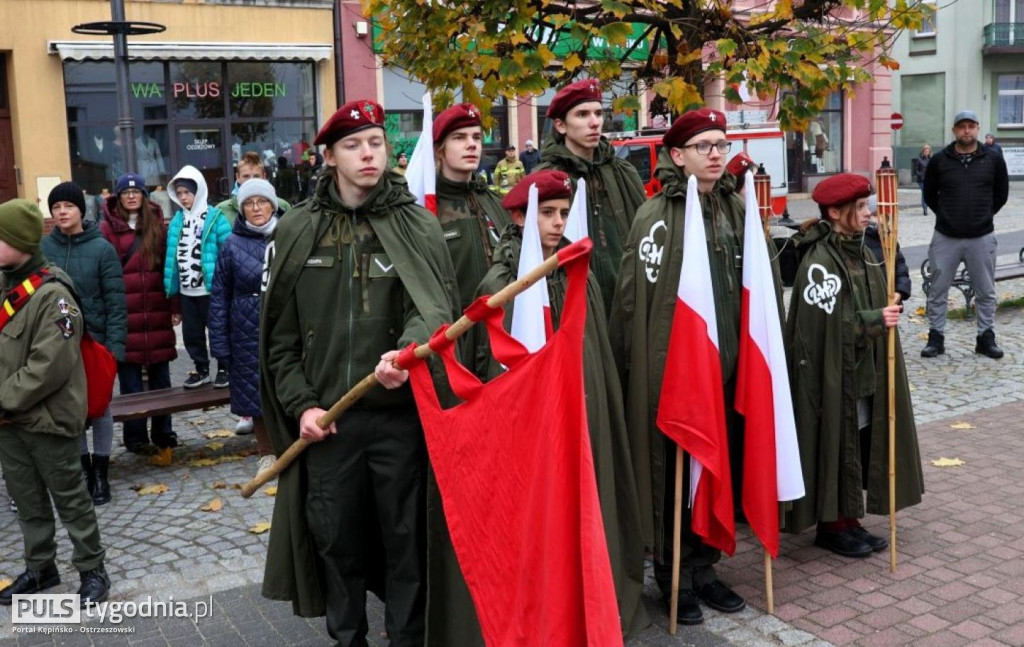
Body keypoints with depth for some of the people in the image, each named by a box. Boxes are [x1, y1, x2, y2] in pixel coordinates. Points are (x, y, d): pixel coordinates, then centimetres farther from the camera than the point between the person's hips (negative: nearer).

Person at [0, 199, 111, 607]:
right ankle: (40, 567, 34)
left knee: (70, 498, 6)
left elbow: (50, 367, -23)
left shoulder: (52, 295, -19)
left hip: (47, 418, -8)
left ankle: (92, 570, 19)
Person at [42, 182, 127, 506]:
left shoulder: (102, 248, -8)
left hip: (95, 340, -2)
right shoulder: (43, 248, -2)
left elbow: (116, 301, -8)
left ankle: (101, 473, 21)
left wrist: (115, 344, -15)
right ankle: (85, 468, 23)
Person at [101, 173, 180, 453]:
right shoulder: (108, 228, 1)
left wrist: (175, 305, 3)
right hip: (124, 314, -2)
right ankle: (136, 436, 12)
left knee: (160, 377, 10)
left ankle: (163, 431, 21)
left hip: (157, 313, 3)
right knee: (131, 381, 3)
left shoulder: (158, 225, 9)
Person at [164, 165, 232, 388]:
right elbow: (172, 257, 8)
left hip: (211, 289, -6)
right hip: (187, 291, 6)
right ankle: (201, 368, 29)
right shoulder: (177, 221, 7)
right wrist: (171, 290, 6)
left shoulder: (215, 217, -9)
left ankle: (224, 368, 21)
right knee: (191, 333, 15)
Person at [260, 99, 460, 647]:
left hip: (400, 414, -1)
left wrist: (407, 352, -34)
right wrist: (301, 403, -2)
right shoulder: (296, 231, 4)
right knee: (336, 539, 13)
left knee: (406, 539, 8)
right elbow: (280, 334, 7)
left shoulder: (417, 225, 0)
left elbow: (433, 305, -14)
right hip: (327, 418, 2)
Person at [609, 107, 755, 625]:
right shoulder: (655, 216, -8)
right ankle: (673, 574, 22)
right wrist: (639, 366, -15)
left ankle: (704, 566, 30)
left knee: (722, 466, 13)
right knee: (675, 470, 6)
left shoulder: (738, 210, 9)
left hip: (729, 361, 6)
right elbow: (635, 297, -13)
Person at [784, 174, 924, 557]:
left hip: (863, 371, 8)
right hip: (832, 375, -8)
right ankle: (831, 526, 16)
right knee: (837, 450, 2)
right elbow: (826, 323, -22)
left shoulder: (861, 253, 9)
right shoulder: (819, 261, -18)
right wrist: (876, 319, -21)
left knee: (859, 447, 14)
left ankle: (849, 521, 26)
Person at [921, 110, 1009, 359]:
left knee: (985, 292, 8)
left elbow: (1001, 194, 12)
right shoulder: (939, 161, -1)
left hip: (982, 237, 0)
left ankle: (986, 337, 20)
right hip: (945, 237, 0)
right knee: (938, 291, 5)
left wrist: (983, 215, 8)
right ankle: (936, 337, 15)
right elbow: (930, 194, 11)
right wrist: (947, 215, 8)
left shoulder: (993, 159, 0)